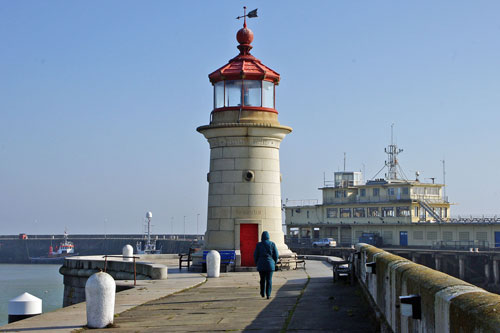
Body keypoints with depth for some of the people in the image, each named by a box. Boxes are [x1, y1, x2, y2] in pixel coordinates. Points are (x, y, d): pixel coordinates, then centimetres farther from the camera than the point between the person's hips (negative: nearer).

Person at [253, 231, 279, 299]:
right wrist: (274, 263, 14)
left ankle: (262, 293, 28)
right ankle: (268, 294, -5)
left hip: (261, 265, 0)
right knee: (269, 280, 2)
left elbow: (255, 255, -1)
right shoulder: (272, 244, -3)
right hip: (270, 264, 0)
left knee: (262, 279, 16)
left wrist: (257, 263, 14)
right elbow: (276, 255, 0)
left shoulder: (259, 245, -5)